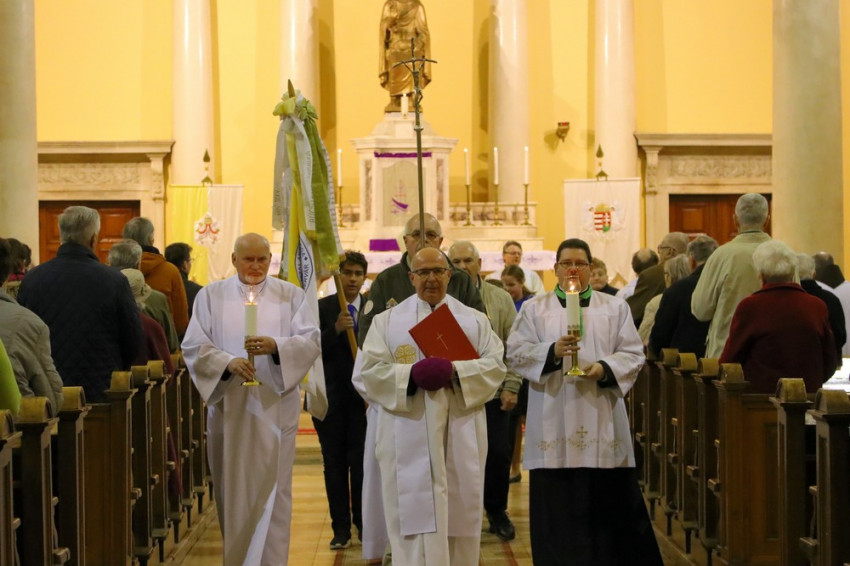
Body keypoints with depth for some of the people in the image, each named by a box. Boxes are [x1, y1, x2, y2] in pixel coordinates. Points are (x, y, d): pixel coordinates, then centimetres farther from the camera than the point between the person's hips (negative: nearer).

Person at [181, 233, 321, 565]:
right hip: (228, 407, 1)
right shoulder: (211, 296, 6)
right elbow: (194, 346, -2)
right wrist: (228, 362, -19)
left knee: (271, 490, -4)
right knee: (231, 490, 8)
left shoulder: (291, 296, 6)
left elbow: (311, 341, -3)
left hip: (275, 408, -1)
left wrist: (275, 346, -21)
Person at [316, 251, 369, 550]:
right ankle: (341, 528, 13)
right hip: (330, 398, 1)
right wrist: (335, 330, -22)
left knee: (361, 464, -2)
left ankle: (364, 524, 12)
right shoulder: (321, 308, 1)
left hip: (364, 398, 0)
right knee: (334, 465, 5)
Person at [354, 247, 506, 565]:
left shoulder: (475, 320, 12)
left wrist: (456, 372, -16)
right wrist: (411, 374, -16)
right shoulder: (388, 321, 9)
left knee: (459, 516, 5)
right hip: (409, 438, -1)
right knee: (415, 516, -4)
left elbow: (495, 365, 1)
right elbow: (369, 369, -1)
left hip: (461, 436, 2)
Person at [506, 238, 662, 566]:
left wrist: (604, 369, -15)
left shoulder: (615, 308, 11)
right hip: (553, 426, 0)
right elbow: (515, 353, -1)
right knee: (558, 507, 0)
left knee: (608, 503, 0)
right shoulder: (535, 309, 9)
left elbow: (633, 354, 4)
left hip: (602, 425, 0)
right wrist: (552, 352, -18)